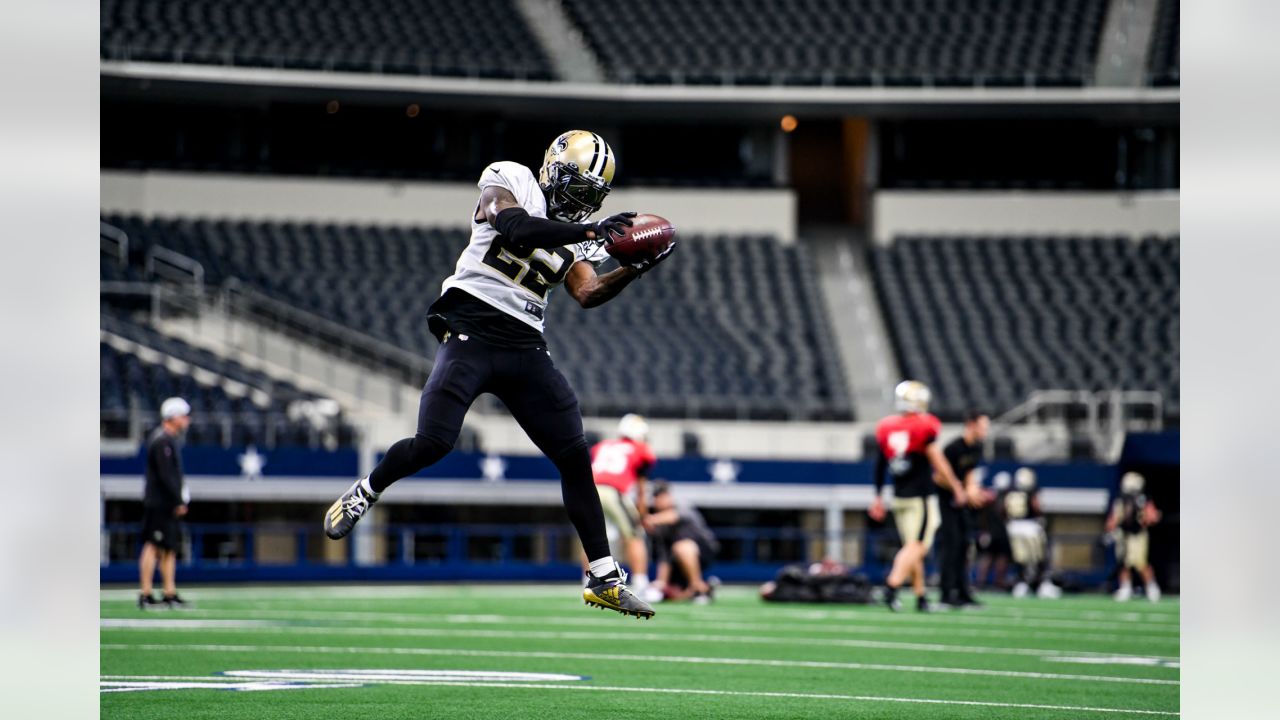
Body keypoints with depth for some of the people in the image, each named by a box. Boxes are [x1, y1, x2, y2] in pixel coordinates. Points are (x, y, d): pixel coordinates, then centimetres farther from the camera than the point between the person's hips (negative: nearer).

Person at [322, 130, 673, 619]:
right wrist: (590, 232, -22)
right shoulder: (509, 182, 0)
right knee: (433, 444, -17)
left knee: (574, 455, 0)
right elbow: (515, 228, -20)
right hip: (472, 332, -6)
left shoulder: (571, 233, 17)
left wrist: (635, 271, -7)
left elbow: (588, 294, 7)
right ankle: (364, 493, 15)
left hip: (524, 350, 6)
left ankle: (604, 578, 6)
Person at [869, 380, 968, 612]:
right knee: (916, 547, -7)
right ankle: (892, 586, -24)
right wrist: (957, 488, 0)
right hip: (921, 497, -6)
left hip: (899, 497, 6)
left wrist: (878, 498, 19)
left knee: (913, 547, 13)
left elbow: (880, 466, 11)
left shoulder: (886, 429, 6)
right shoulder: (924, 428, -11)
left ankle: (920, 597, 14)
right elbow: (938, 462, -9)